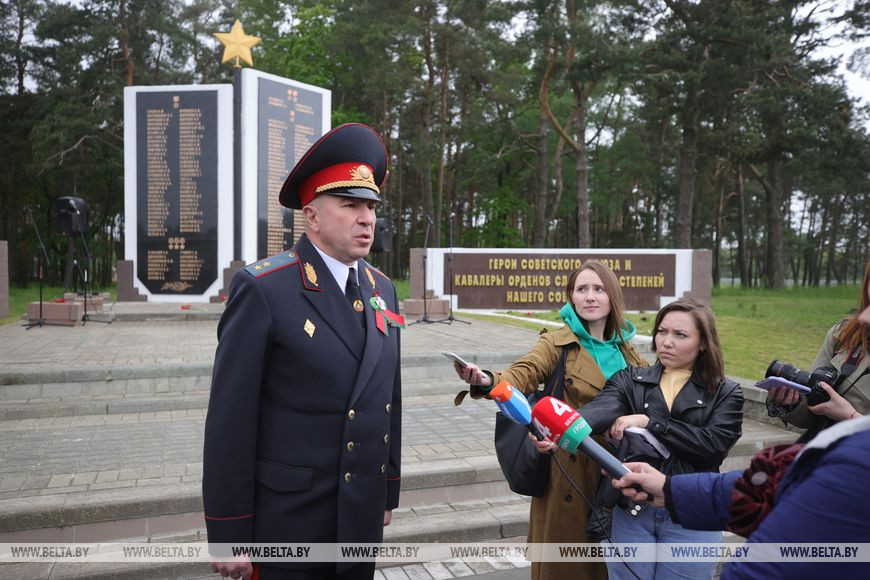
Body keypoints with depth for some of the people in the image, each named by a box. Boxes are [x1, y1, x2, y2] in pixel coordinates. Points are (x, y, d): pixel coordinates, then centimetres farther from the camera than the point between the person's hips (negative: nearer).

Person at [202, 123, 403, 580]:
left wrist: (388, 493, 13)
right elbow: (230, 420, -15)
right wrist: (228, 536, -12)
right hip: (286, 523, -5)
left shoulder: (381, 289, 5)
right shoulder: (263, 289, -15)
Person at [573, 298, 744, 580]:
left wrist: (648, 422, -18)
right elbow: (600, 409, -17)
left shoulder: (725, 394, 3)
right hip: (632, 510, 1)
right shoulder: (629, 380, 3)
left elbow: (713, 444, -14)